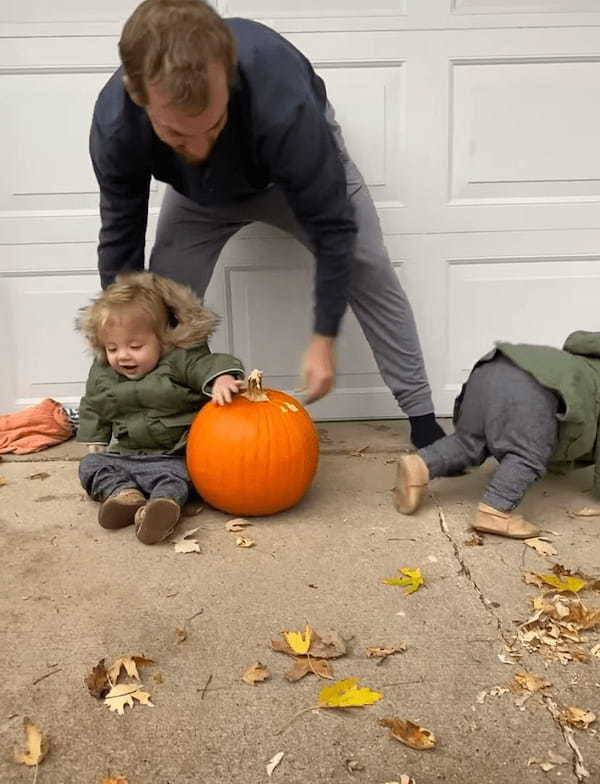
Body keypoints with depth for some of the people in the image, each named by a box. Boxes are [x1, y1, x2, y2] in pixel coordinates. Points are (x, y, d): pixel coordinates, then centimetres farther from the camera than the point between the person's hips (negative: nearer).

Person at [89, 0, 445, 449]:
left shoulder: (282, 102, -47)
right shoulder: (114, 124, -36)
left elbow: (332, 226, -33)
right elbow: (120, 237, -19)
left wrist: (324, 339, -28)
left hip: (302, 155, -2)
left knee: (371, 276, -9)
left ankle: (423, 420, 5)